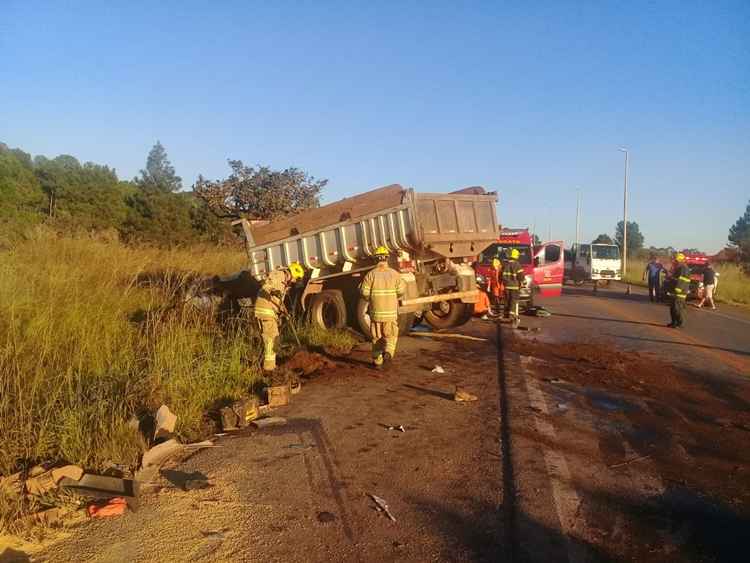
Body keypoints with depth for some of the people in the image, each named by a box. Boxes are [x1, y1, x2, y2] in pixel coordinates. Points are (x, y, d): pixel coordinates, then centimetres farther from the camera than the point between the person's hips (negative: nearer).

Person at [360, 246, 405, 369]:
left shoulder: (371, 274, -6)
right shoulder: (394, 273, -4)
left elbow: (364, 292, -8)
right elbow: (401, 291, -5)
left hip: (375, 311, 0)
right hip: (391, 312, 0)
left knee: (376, 338, 14)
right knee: (391, 336, 14)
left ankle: (378, 362, 21)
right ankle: (388, 352, -12)